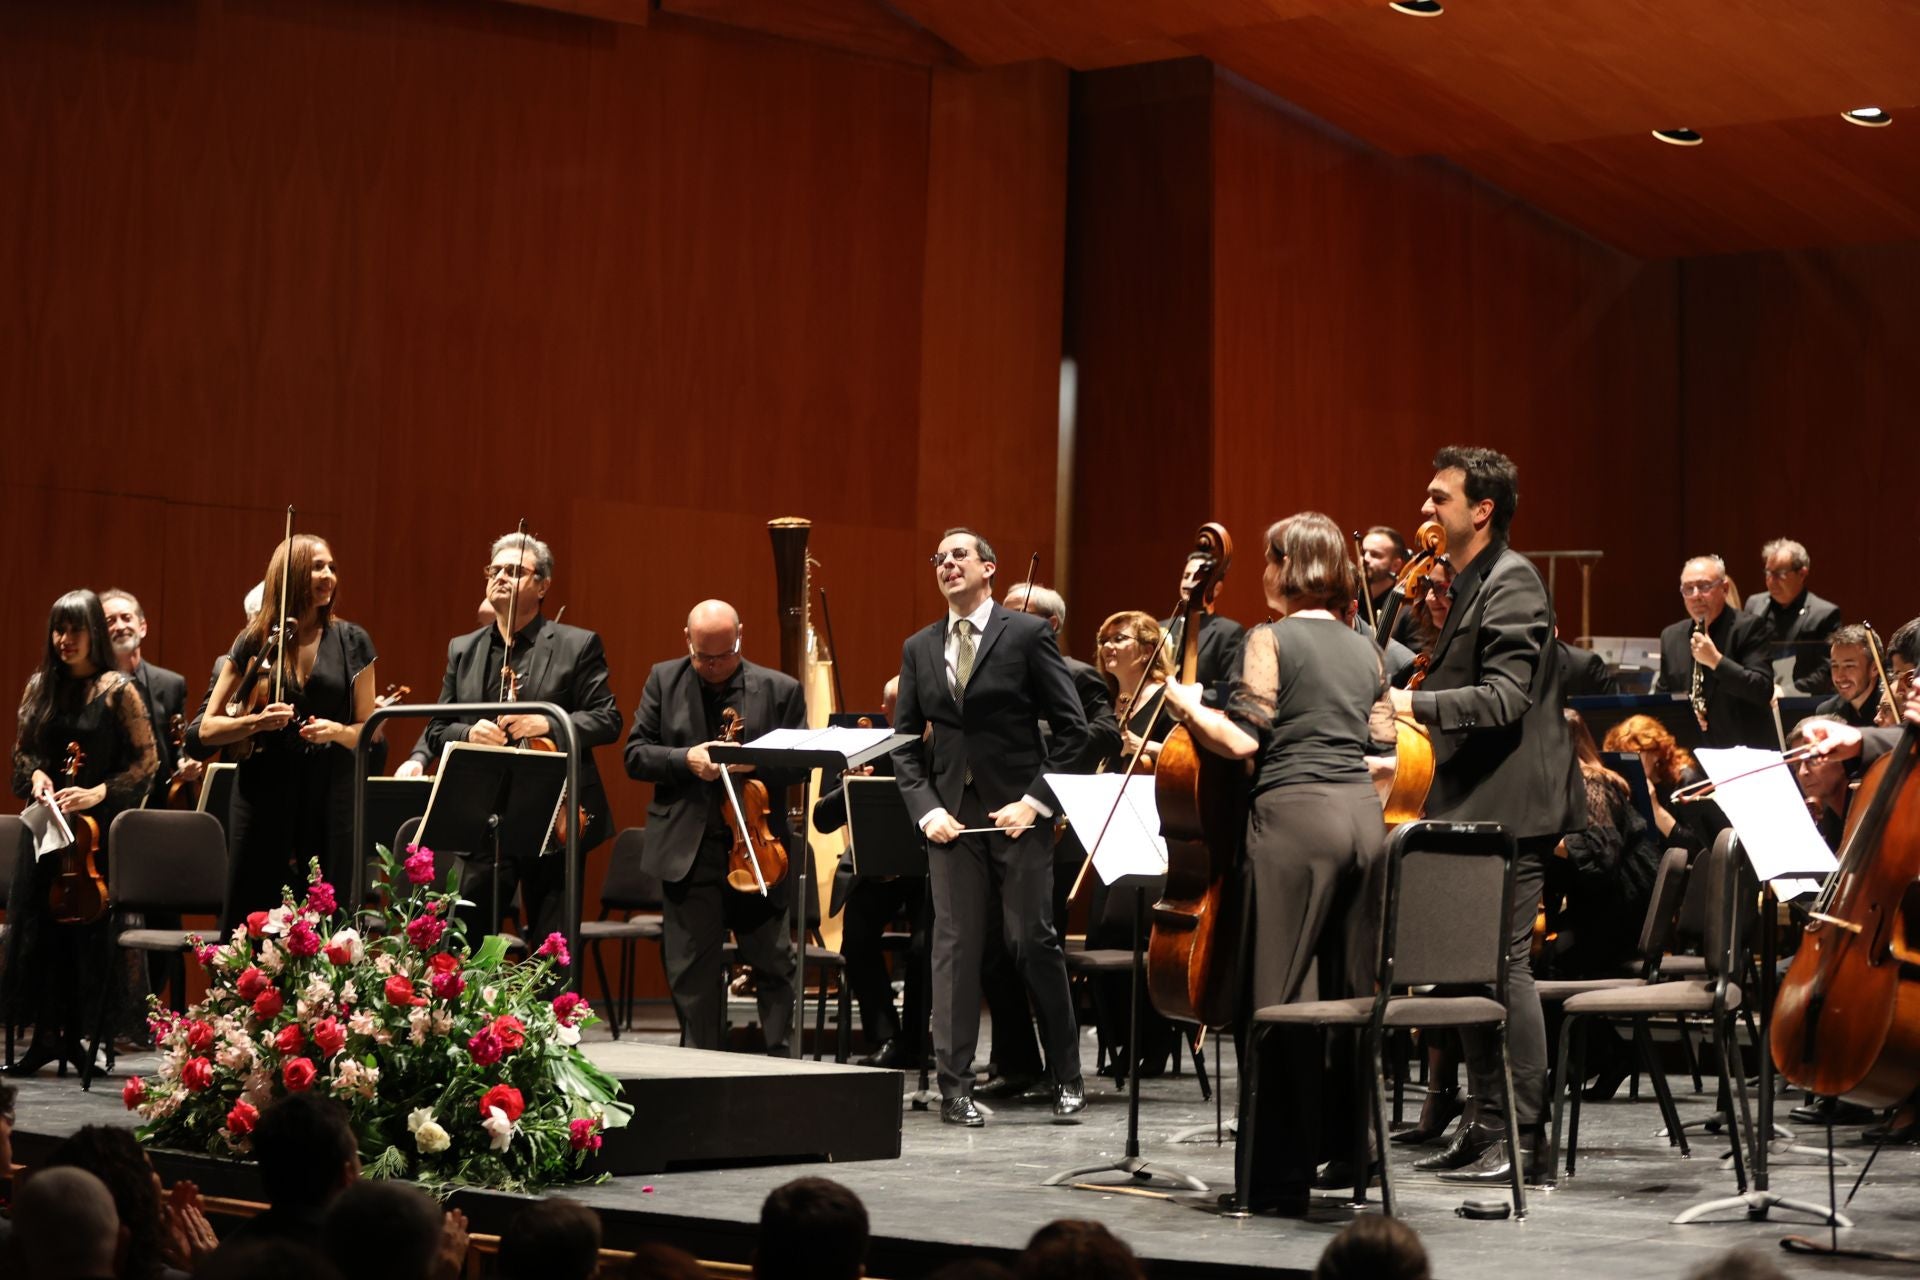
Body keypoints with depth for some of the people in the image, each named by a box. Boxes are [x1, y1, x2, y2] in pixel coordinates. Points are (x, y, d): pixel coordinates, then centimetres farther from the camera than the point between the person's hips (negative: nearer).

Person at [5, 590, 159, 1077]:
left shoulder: (117, 690, -5)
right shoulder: (41, 686, 9)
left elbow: (147, 762, -5)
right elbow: (22, 749, 17)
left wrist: (98, 793, -16)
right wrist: (35, 774, -4)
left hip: (98, 825, -4)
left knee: (88, 930, -3)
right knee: (38, 924, 0)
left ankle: (76, 1033, 7)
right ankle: (46, 1033, 8)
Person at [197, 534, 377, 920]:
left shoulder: (352, 642, 5)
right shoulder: (256, 641, 4)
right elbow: (208, 729, 5)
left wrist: (337, 731, -12)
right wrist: (257, 721, -13)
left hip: (331, 799, 0)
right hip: (265, 797, 0)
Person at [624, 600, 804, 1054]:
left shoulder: (780, 690, 2)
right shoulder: (663, 680, 7)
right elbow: (636, 755, 4)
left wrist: (758, 764, -18)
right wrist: (685, 760, -15)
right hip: (686, 851, 1)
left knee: (774, 965, 2)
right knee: (691, 974, 5)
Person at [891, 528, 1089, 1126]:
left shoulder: (1027, 634, -1)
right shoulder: (919, 649, 12)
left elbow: (1071, 728, -2)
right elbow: (905, 741, 13)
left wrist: (1036, 799, -10)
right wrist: (925, 807, -2)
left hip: (1017, 811, -3)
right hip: (952, 816, 3)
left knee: (1034, 941, -1)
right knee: (954, 945, 0)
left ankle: (1067, 1077, 11)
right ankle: (955, 1086, 3)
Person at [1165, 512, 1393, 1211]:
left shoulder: (1271, 640, -2)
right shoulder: (1365, 650, 16)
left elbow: (1242, 740, -9)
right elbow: (1382, 745, 17)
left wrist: (1189, 705, 6)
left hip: (1295, 814, -7)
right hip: (1362, 814, 7)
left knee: (1280, 997, -4)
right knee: (1353, 992, 10)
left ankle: (1280, 1173, -4)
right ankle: (1349, 1148, 15)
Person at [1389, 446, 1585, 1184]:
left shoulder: (1511, 583, -13)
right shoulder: (1471, 584, 17)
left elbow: (1505, 698, -22)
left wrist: (1414, 704, -26)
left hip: (1511, 810, -10)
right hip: (1476, 807, 10)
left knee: (1505, 965, -8)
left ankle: (1524, 1138, -4)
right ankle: (1484, 1125, 19)